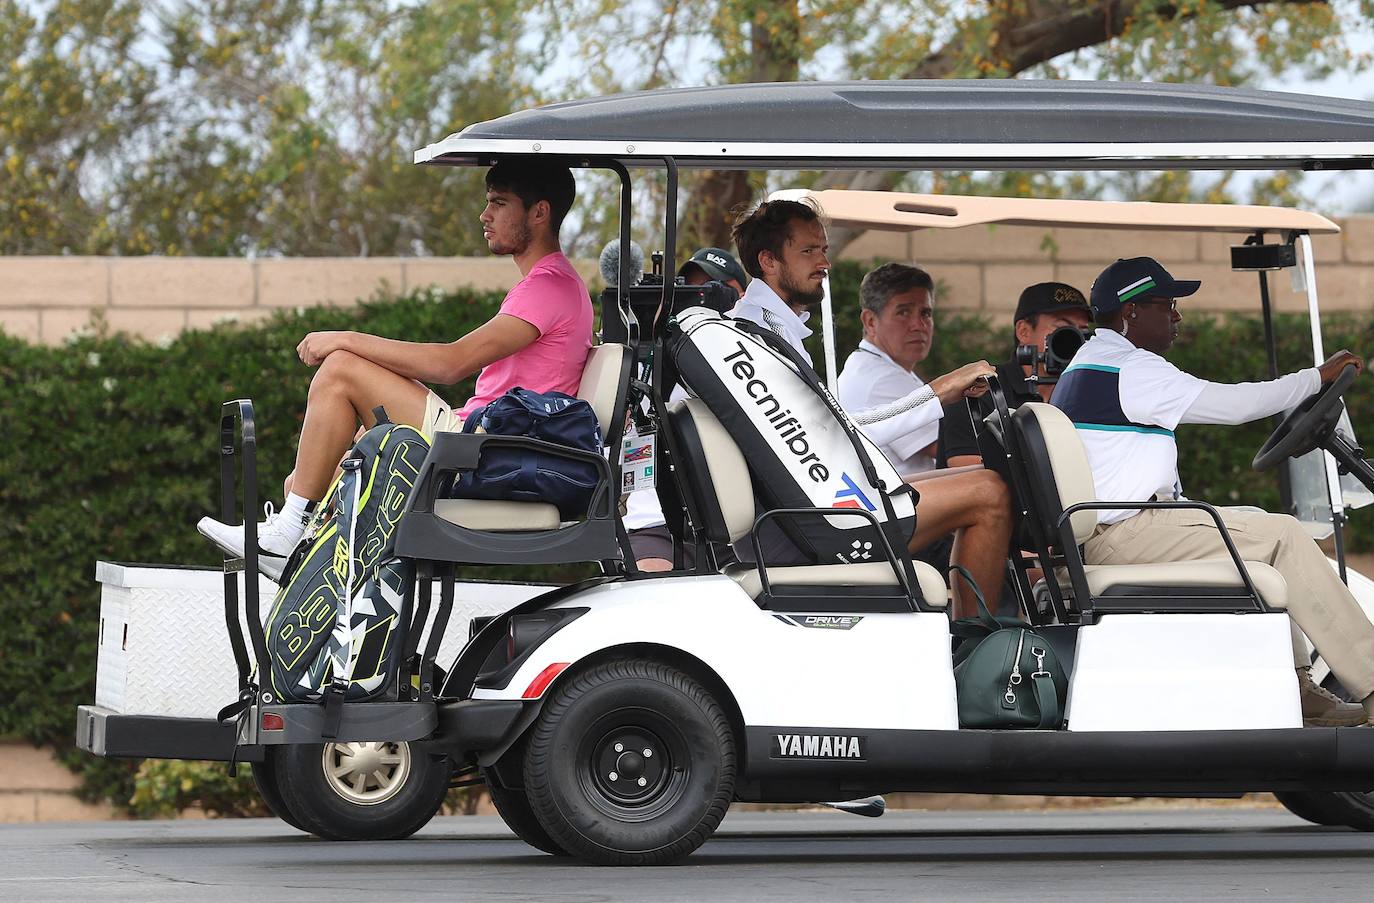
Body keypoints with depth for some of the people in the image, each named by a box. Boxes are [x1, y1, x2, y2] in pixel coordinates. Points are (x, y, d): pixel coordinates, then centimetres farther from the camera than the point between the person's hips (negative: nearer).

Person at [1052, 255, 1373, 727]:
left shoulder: (1081, 369, 22)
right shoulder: (1131, 368, -12)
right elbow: (1231, 404, -12)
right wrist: (1320, 376, -2)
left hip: (1098, 539, 11)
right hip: (1124, 537, -11)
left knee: (1259, 526, 19)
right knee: (1282, 535, -10)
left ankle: (1296, 688, 13)